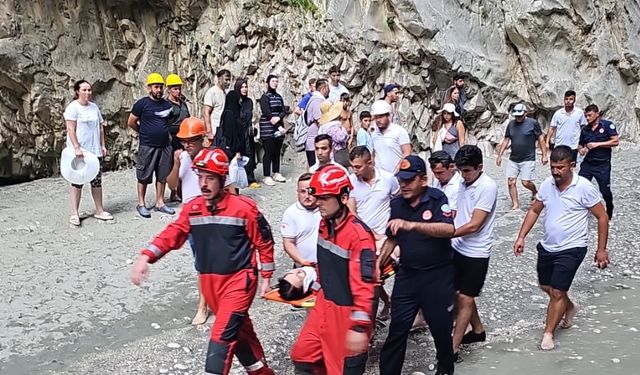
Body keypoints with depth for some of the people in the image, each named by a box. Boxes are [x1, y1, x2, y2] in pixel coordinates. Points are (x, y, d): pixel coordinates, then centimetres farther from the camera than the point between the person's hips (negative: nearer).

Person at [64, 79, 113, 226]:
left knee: (97, 181, 9)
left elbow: (100, 127, 16)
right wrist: (77, 148, -20)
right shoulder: (73, 107, -7)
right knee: (77, 181, -1)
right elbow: (71, 129, -13)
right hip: (79, 151, -6)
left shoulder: (94, 107, 12)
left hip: (95, 151, 6)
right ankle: (74, 214, 5)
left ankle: (99, 210, 18)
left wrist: (103, 145, 10)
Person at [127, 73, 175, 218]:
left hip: (165, 145, 5)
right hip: (147, 146, -5)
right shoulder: (142, 103, -5)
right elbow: (131, 122, 0)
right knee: (144, 176, 2)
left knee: (162, 176, 10)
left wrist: (166, 133, 11)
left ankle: (160, 203, 20)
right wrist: (144, 132, 9)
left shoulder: (167, 104, 9)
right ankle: (141, 204, 12)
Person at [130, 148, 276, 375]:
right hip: (209, 281, 6)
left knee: (222, 335, -13)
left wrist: (266, 278, 0)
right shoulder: (192, 209, 0)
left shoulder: (244, 208, -13)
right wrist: (146, 256, -24)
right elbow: (172, 234, -8)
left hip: (239, 279, -5)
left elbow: (264, 243, -4)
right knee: (238, 329, 19)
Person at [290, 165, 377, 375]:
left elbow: (364, 283, -28)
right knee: (302, 356, 14)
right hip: (325, 304, 8)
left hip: (348, 312, -8)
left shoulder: (358, 234, -26)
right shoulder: (324, 224, 1)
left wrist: (360, 327, -29)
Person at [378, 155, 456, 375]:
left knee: (441, 327, 12)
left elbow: (449, 229, -30)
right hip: (407, 275, 3)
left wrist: (411, 225, -41)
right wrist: (378, 265, 5)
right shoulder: (396, 205, 2)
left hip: (438, 276, -3)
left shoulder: (437, 198, -13)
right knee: (397, 328, 4)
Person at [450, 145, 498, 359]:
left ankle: (452, 349, 4)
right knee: (459, 294, 17)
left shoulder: (488, 187, -19)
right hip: (458, 248, 7)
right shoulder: (463, 182, 3)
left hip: (476, 253, -7)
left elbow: (474, 225, -21)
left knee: (465, 299, -1)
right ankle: (478, 331, 37)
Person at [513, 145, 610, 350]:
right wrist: (521, 237, 0)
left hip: (571, 249, -6)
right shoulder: (546, 185, -3)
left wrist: (601, 249, -9)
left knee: (556, 292, -6)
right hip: (547, 247, 6)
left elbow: (602, 217, -9)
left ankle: (548, 334, 10)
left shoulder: (584, 188, -17)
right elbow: (534, 211, 8)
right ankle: (569, 308, 48)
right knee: (546, 287, 19)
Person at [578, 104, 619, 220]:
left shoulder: (607, 125, -7)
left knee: (605, 191, 2)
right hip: (587, 163, 4)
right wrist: (581, 150, -8)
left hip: (603, 164, -4)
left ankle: (609, 211, 28)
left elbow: (616, 141, -13)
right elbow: (580, 145, 16)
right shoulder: (585, 130, 7)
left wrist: (597, 144, -18)